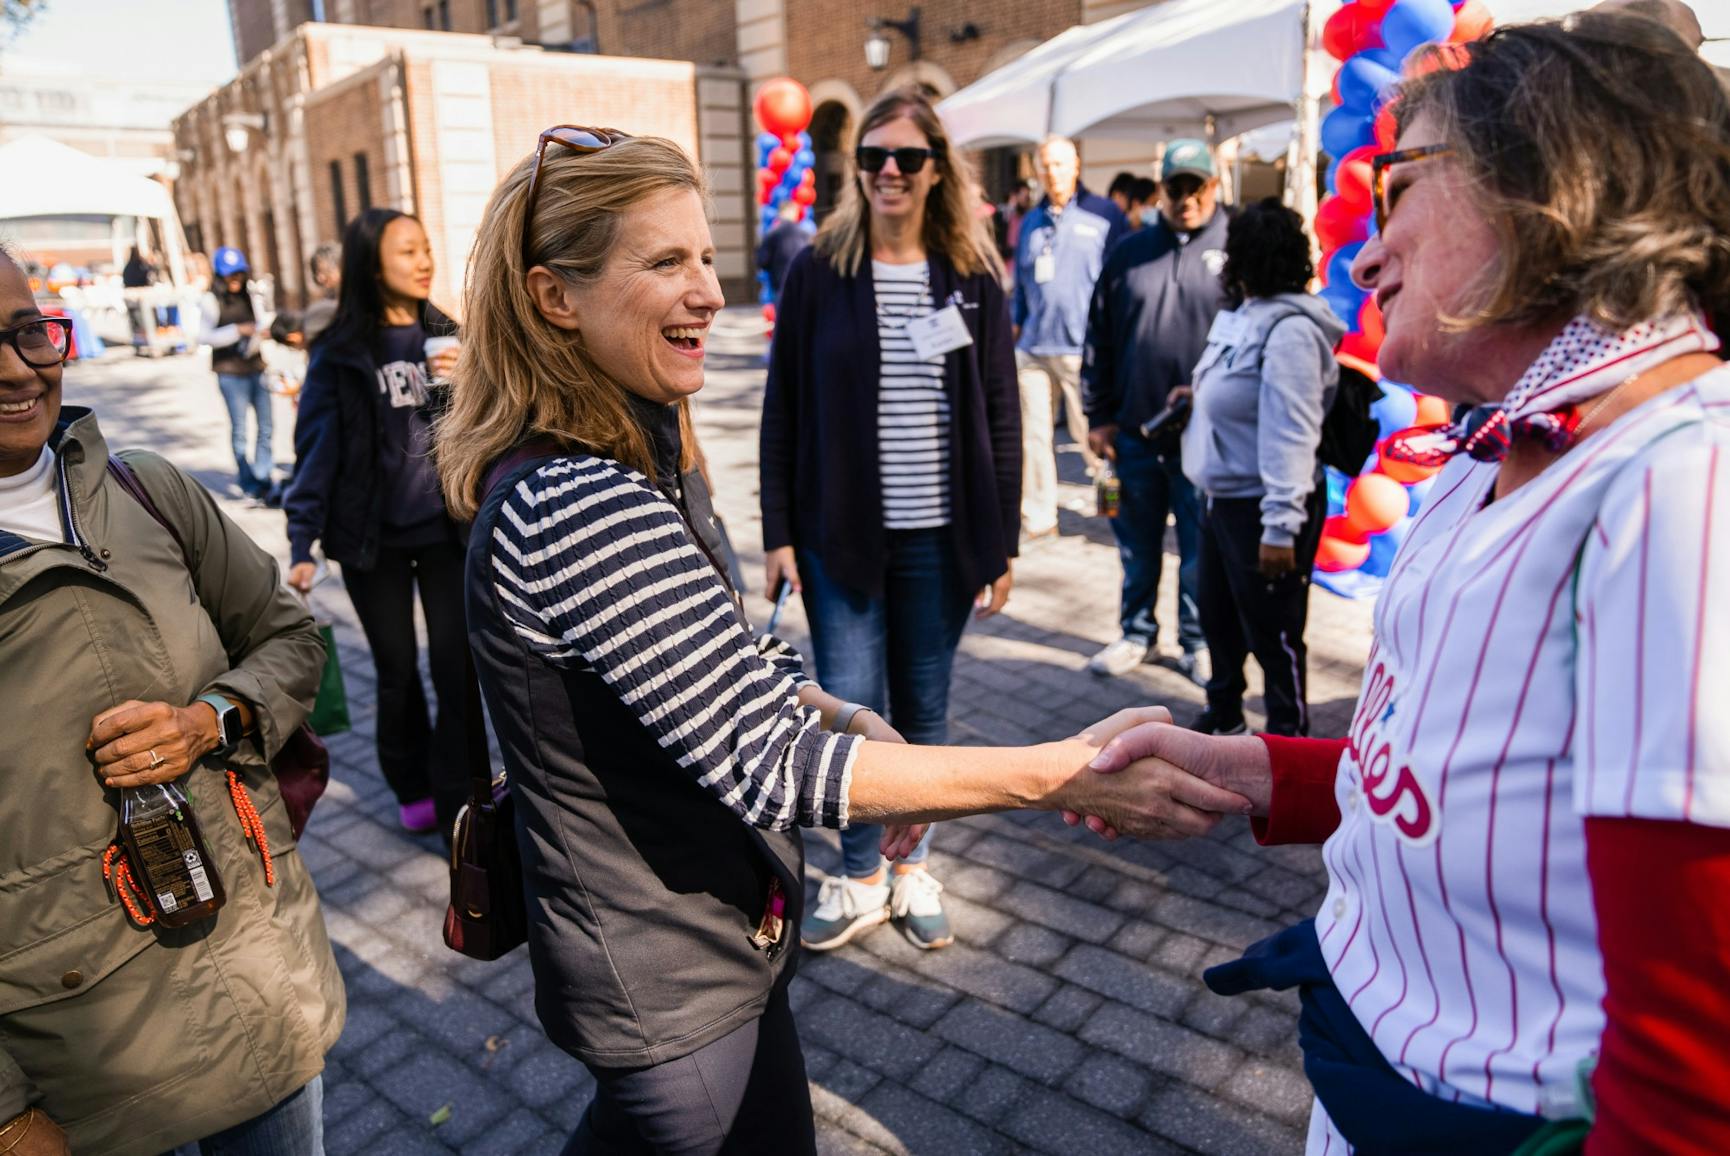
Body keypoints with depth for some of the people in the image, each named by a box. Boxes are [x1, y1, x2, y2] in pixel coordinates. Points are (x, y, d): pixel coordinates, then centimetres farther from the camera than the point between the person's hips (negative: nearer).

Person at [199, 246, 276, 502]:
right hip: (230, 372, -5)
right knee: (239, 429, -1)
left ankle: (264, 480, 15)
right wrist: (238, 330, -24)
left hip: (256, 367, 5)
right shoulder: (212, 300, -6)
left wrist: (256, 338, -1)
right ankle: (249, 483, 7)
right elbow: (205, 335, -15)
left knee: (266, 425, 5)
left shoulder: (248, 294, 11)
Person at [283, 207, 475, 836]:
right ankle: (412, 789, 33)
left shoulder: (445, 336, 2)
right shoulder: (341, 352, -6)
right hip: (373, 540, -1)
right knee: (397, 672, 13)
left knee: (456, 671, -2)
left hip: (447, 530, 1)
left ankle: (456, 805, 10)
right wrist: (302, 543, -10)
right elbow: (316, 449, -6)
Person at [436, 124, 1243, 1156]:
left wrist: (848, 725, -8)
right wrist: (1062, 775, -30)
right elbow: (766, 762, -31)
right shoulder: (573, 508, -30)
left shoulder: (634, 454, 2)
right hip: (669, 989, -9)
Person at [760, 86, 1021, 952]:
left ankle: (913, 866, 31)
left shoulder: (974, 278, 3)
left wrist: (1002, 543, 0)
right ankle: (860, 877, 24)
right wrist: (778, 533, -4)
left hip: (940, 540, 1)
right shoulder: (818, 272, 0)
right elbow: (782, 412, 1)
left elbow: (1002, 418, 4)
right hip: (840, 534, -1)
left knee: (923, 710, 11)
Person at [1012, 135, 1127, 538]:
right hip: (1033, 347, 5)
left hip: (1083, 347, -5)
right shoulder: (1031, 221, 15)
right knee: (1033, 436, 7)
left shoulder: (1105, 215, 0)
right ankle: (1037, 519, 17)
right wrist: (1016, 325, 15)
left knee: (1092, 436, -1)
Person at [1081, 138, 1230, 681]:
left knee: (1200, 549, 8)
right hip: (1133, 430, 3)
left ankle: (1198, 641, 24)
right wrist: (1099, 415, 5)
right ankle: (1137, 633, 30)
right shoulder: (1129, 253, 9)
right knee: (1137, 545, 14)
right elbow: (1099, 340, 8)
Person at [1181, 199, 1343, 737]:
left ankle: (1288, 735, 21)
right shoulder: (1241, 315, 9)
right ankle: (1223, 715, 42)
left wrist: (1280, 525, -26)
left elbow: (1290, 434, -25)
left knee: (1272, 633, 3)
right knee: (1216, 614, 22)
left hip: (1262, 505, -10)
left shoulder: (1289, 328, -20)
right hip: (1221, 496, 10)